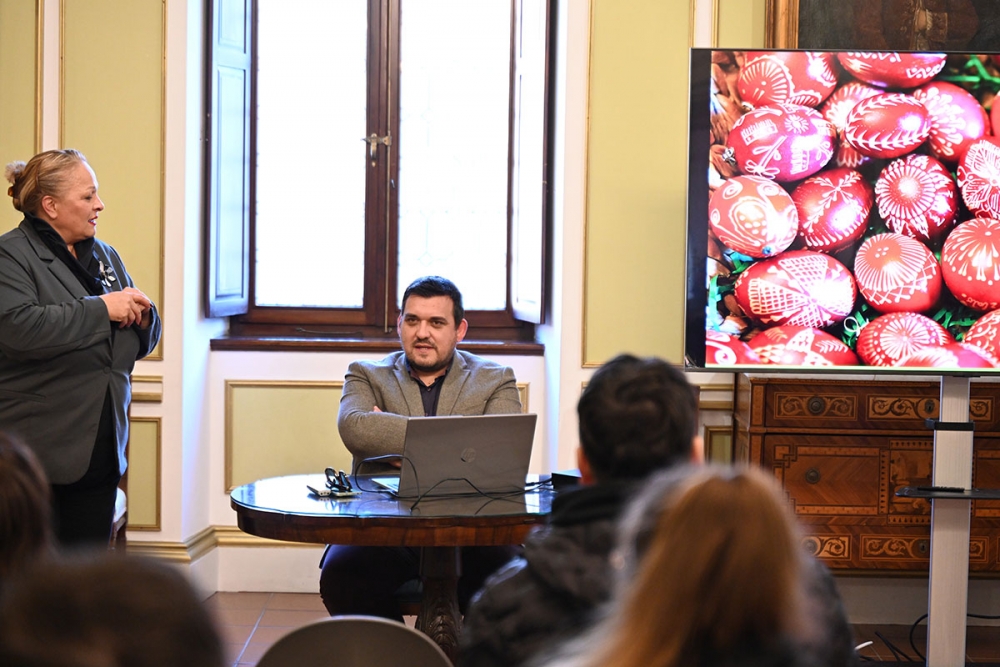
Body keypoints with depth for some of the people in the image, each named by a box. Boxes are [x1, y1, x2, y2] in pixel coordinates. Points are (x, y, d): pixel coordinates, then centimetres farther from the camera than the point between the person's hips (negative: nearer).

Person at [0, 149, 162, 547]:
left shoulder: (105, 256, 17)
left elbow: (140, 346, 24)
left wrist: (142, 317, 0)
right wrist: (101, 309, -18)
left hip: (100, 450, 7)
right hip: (38, 451, -7)